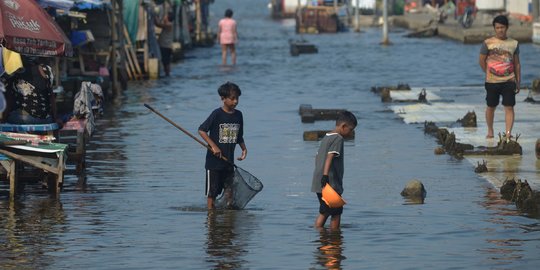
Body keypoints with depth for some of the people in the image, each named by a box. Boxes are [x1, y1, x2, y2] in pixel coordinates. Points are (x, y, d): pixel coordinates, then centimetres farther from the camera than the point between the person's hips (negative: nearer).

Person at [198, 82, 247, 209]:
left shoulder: (238, 115, 6)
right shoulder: (217, 114, -12)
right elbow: (201, 130, -12)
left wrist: (244, 148, 2)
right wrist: (214, 146, -18)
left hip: (228, 161, 5)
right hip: (214, 161, -5)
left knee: (229, 189, 5)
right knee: (212, 192, 2)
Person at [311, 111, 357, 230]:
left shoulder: (326, 137, 17)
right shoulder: (338, 138, -11)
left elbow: (318, 157, 23)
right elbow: (329, 157, -24)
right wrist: (325, 175, -32)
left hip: (318, 183, 9)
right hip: (332, 184, -9)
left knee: (324, 212, 14)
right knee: (336, 213, 1)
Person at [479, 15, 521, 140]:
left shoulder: (514, 44, 5)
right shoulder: (488, 43, -2)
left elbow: (517, 64, 10)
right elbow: (482, 61, 6)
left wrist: (518, 82, 8)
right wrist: (489, 74, 7)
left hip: (509, 81, 1)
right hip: (492, 82, -1)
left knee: (509, 107, -8)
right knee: (491, 106, 9)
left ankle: (508, 132, -11)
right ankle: (490, 131, 26)